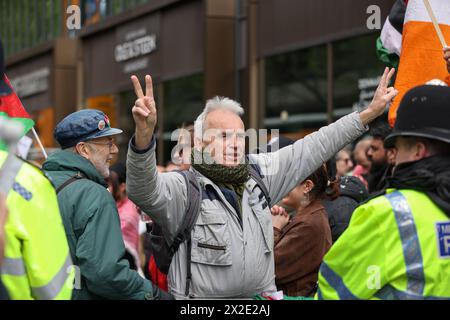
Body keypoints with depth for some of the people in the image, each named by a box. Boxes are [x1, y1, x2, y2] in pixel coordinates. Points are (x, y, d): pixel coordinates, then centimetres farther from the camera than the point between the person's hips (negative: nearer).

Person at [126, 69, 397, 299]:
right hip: (202, 298, -5)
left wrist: (369, 112, 10)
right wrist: (144, 134, -50)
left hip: (263, 295, 5)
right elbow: (143, 189, -31)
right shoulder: (184, 188, -11)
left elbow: (314, 147, 11)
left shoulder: (258, 173, 7)